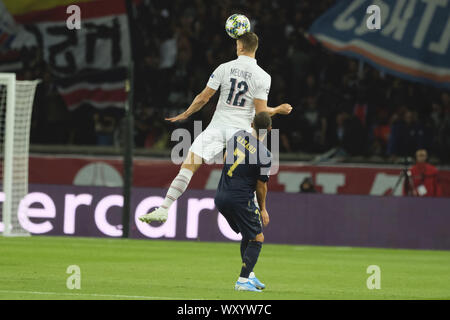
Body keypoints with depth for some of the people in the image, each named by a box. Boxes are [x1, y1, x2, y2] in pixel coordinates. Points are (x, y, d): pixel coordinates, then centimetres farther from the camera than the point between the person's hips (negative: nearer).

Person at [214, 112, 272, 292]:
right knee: (257, 238, 5)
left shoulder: (238, 136, 2)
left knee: (247, 235, 23)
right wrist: (262, 209, 9)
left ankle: (249, 276, 24)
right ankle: (243, 281, -6)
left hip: (220, 197, 7)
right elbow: (261, 186, -5)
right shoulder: (264, 155, -14)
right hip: (241, 200, -7)